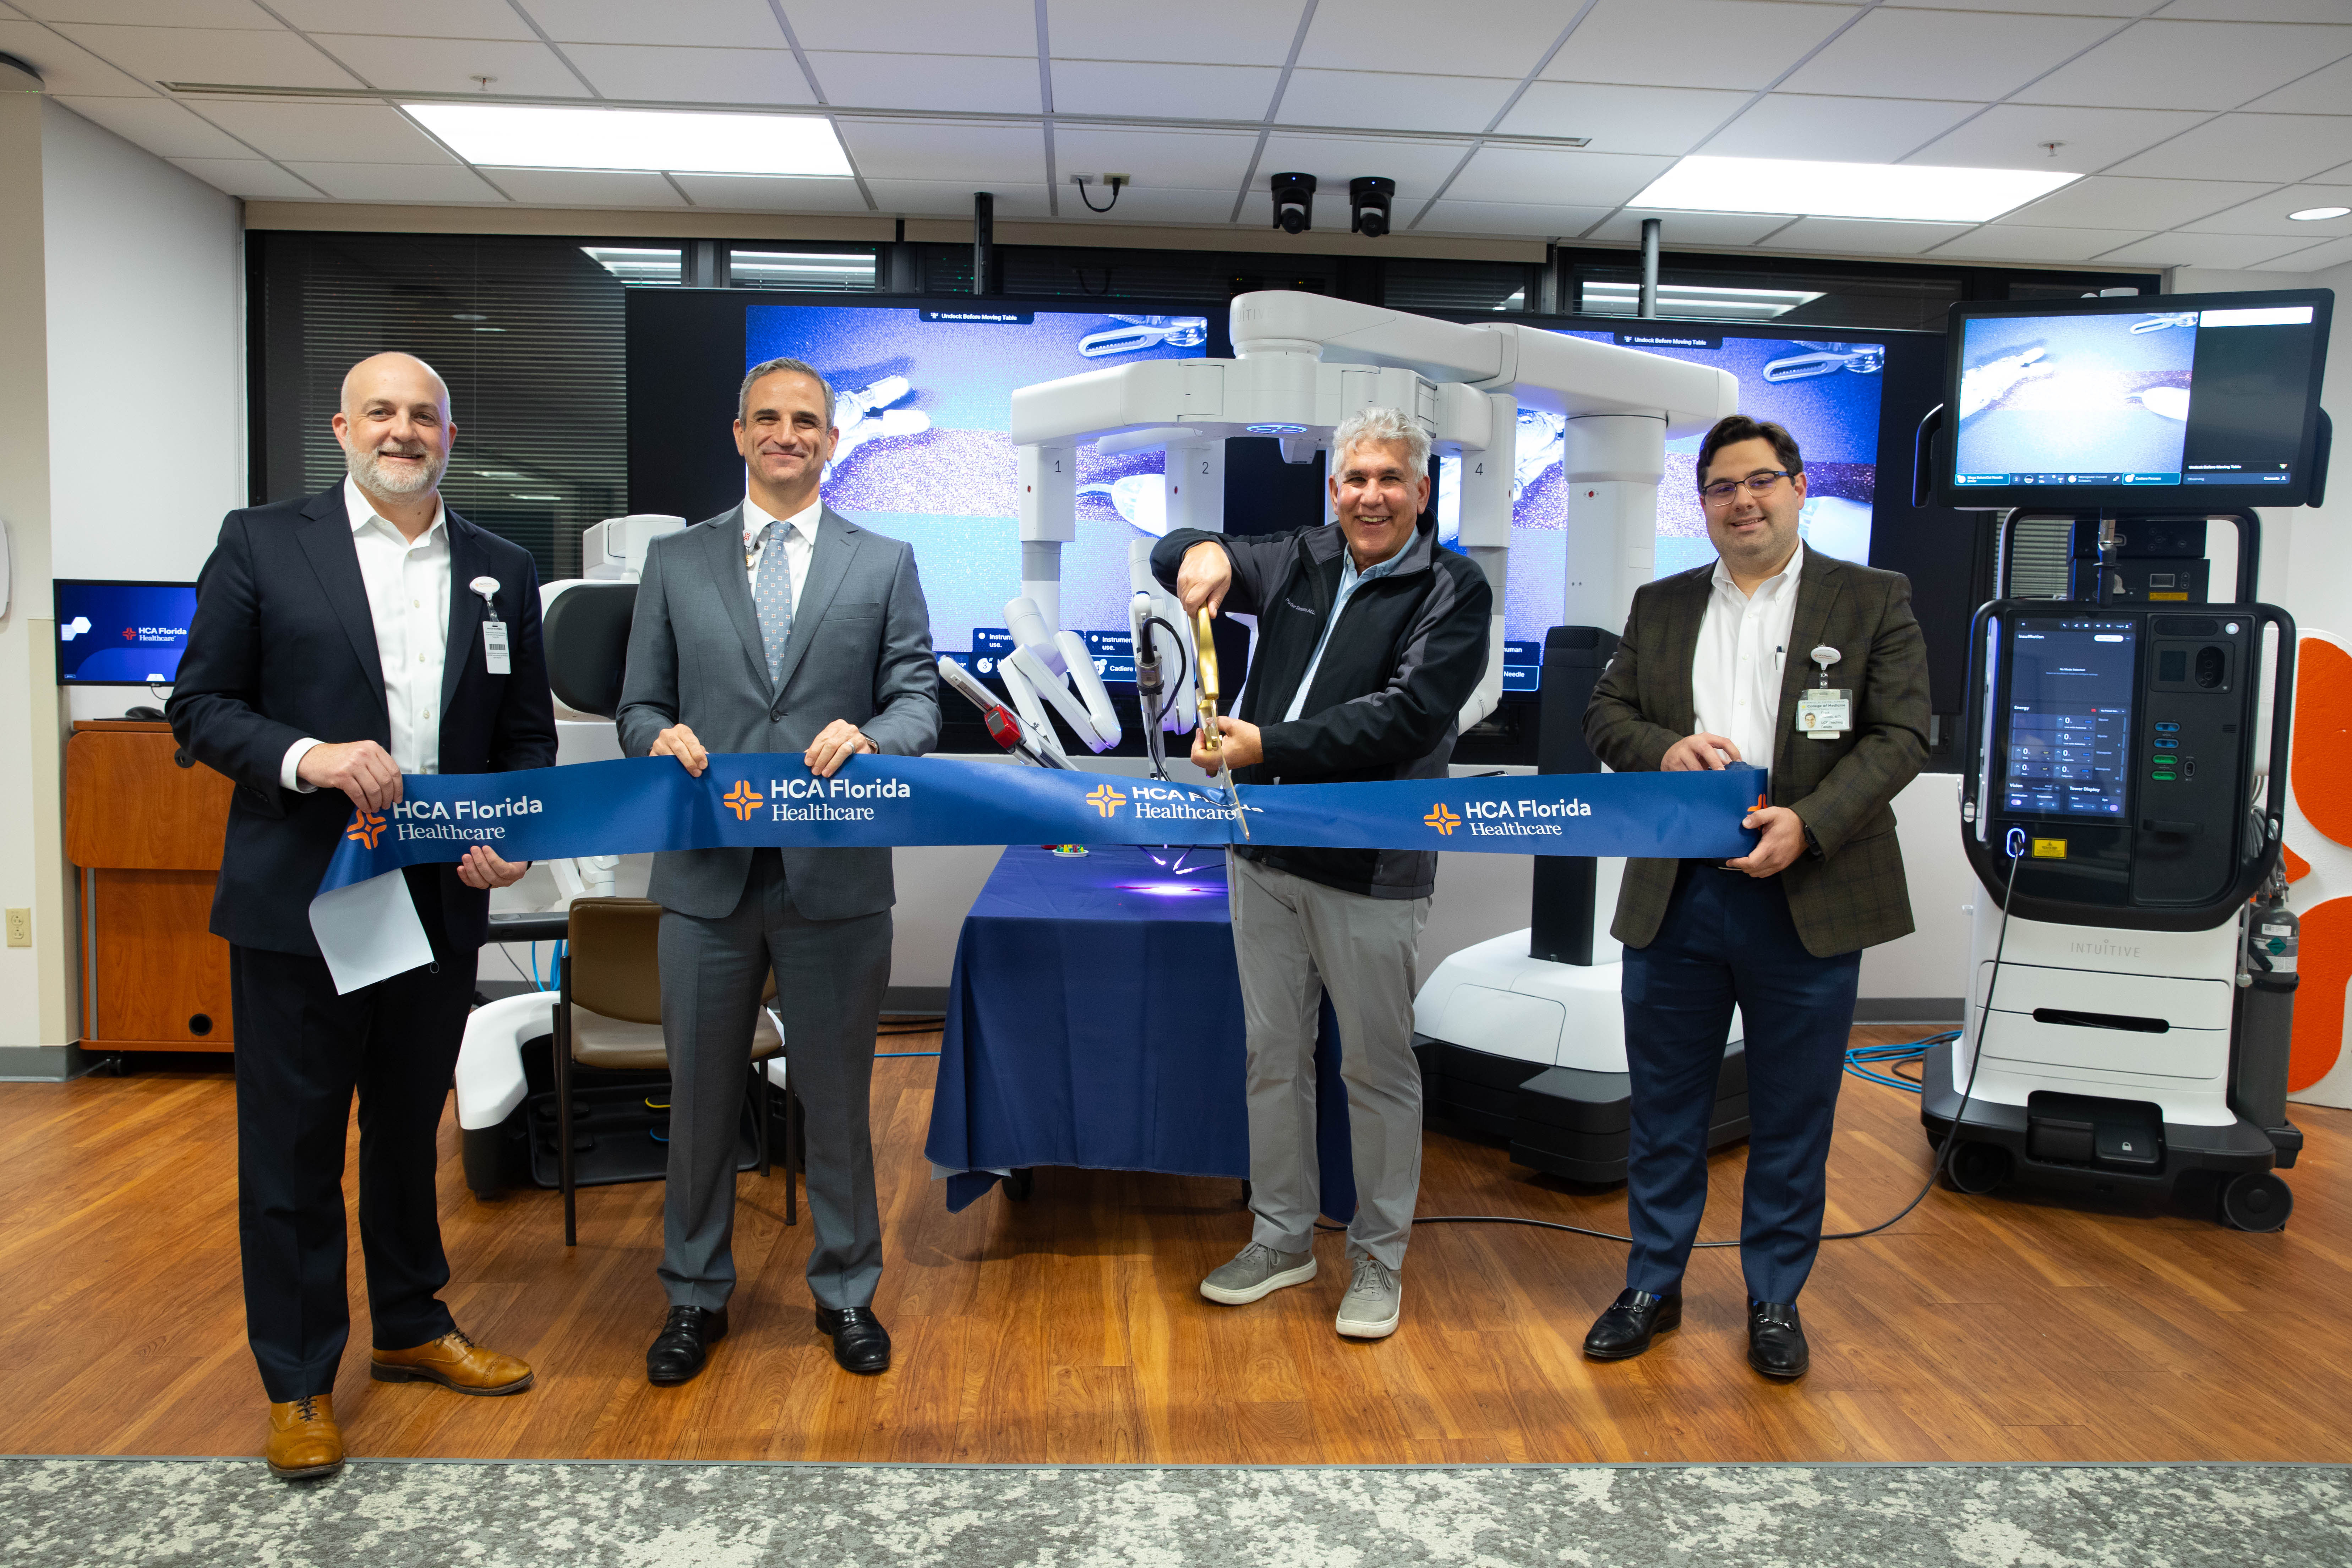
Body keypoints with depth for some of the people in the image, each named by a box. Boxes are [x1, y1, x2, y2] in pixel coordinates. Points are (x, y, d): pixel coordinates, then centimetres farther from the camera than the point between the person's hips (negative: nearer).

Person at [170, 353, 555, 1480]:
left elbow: (527, 733, 10)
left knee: (410, 1129, 18)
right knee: (292, 1146, 6)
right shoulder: (261, 544, 0)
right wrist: (306, 756, -20)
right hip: (297, 897, -3)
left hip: (443, 897, 3)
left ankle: (411, 1327, 36)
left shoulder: (502, 571, 8)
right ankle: (298, 1382, 23)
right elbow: (200, 707, -2)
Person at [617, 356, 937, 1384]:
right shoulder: (675, 561, 10)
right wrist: (661, 738, -14)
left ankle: (846, 1291, 29)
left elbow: (918, 698, 1)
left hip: (835, 875, -1)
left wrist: (870, 737, -20)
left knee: (837, 1096, 10)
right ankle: (696, 1296, 30)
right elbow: (640, 704, 9)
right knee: (701, 1095, 11)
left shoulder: (885, 565, 7)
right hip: (706, 874, 1)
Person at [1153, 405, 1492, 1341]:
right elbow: (1175, 557, 14)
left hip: (1369, 868, -5)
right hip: (1265, 854, 5)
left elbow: (1405, 715, -18)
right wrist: (1204, 551, -12)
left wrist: (1269, 745, -25)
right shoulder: (1298, 561, 10)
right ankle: (1283, 1237, 31)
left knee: (1377, 1069, 6)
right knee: (1273, 1056, 14)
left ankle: (1379, 1257, 24)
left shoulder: (1454, 592, -6)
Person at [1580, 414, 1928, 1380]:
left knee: (1792, 1117, 9)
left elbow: (1901, 734, -5)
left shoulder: (1874, 601, 2)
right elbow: (1606, 712, 9)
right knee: (1664, 1107, 12)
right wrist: (1662, 749, -13)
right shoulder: (1659, 605, 12)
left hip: (1808, 902, -2)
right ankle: (1653, 1287, 27)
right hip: (1674, 898, 3)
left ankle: (1775, 1301, 27)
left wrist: (1807, 821, -19)